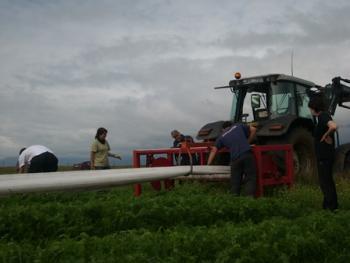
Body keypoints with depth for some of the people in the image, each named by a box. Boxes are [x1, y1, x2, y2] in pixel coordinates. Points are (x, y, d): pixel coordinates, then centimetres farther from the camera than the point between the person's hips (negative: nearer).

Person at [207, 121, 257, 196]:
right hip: (247, 154, 0)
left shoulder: (221, 137, 20)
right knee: (250, 178, 3)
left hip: (235, 158, 1)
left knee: (235, 182, 9)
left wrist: (208, 165, 14)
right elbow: (253, 129, 21)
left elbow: (213, 150, 13)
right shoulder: (238, 126, 21)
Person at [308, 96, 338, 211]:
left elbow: (333, 126, -37)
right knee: (327, 180, 18)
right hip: (323, 155, 10)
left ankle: (331, 206, 4)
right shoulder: (321, 116, 12)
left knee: (325, 181, -3)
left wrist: (325, 136, -23)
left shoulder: (324, 116, -18)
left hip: (325, 156, -10)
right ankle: (328, 205, 28)